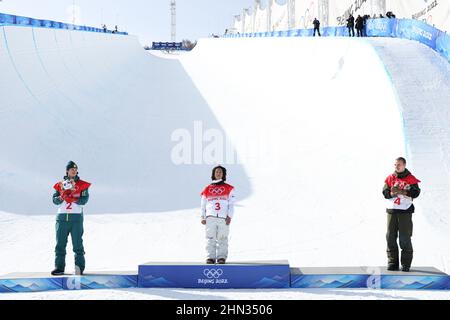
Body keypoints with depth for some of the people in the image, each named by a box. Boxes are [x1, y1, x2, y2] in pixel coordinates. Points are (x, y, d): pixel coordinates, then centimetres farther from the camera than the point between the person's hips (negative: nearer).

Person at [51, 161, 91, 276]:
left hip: (76, 217, -2)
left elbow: (84, 199, -5)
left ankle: (79, 266, 3)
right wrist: (61, 197, -13)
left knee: (77, 243, -2)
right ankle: (59, 267, 6)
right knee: (60, 243, 2)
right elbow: (55, 200, 8)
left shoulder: (82, 185, 7)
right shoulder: (60, 185, 15)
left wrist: (73, 199, -19)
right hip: (62, 216, 2)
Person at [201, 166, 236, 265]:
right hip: (210, 217, 1)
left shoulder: (229, 189, 12)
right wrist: (203, 217, 6)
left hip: (223, 218, -1)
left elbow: (231, 204, 8)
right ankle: (210, 257, 0)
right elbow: (203, 205, 16)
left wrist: (229, 217, -3)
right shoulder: (207, 189, 15)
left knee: (222, 238, -4)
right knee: (210, 238, -3)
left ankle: (222, 257, 1)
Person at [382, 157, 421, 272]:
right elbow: (385, 192, 6)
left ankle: (406, 264, 3)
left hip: (405, 211, -3)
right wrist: (392, 193, -16)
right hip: (391, 210, 3)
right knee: (390, 237, 2)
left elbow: (415, 193, -8)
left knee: (405, 238, -4)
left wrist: (401, 192, -19)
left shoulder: (411, 179, 2)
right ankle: (392, 263, 10)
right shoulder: (390, 178, 11)